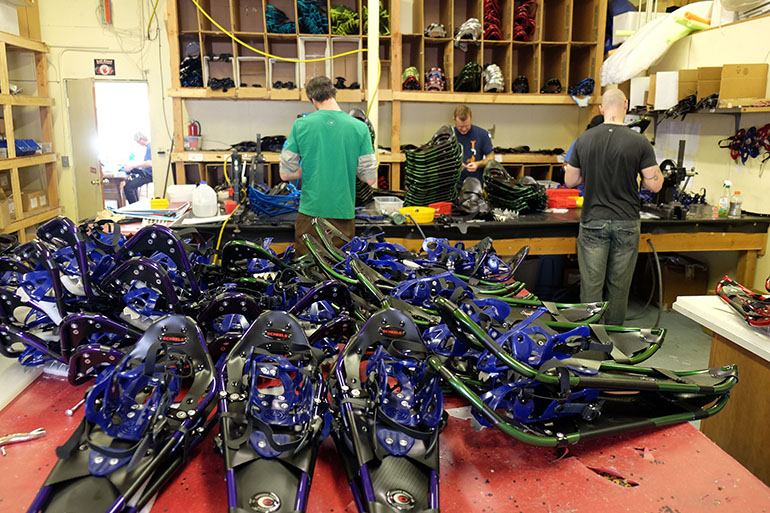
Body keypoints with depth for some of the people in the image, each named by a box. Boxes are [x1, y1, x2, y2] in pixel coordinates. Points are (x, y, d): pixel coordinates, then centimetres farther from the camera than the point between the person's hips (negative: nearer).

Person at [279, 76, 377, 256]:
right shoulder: (359, 128, -4)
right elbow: (370, 178, -4)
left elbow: (285, 174, -2)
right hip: (343, 212, 1)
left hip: (310, 211, 0)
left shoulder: (301, 125, -5)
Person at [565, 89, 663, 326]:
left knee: (591, 285, 6)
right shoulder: (639, 142, -8)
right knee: (618, 286, 11)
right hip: (626, 224, 0)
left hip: (592, 222, 1)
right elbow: (655, 184, -7)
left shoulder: (584, 139, -1)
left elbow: (569, 181, 5)